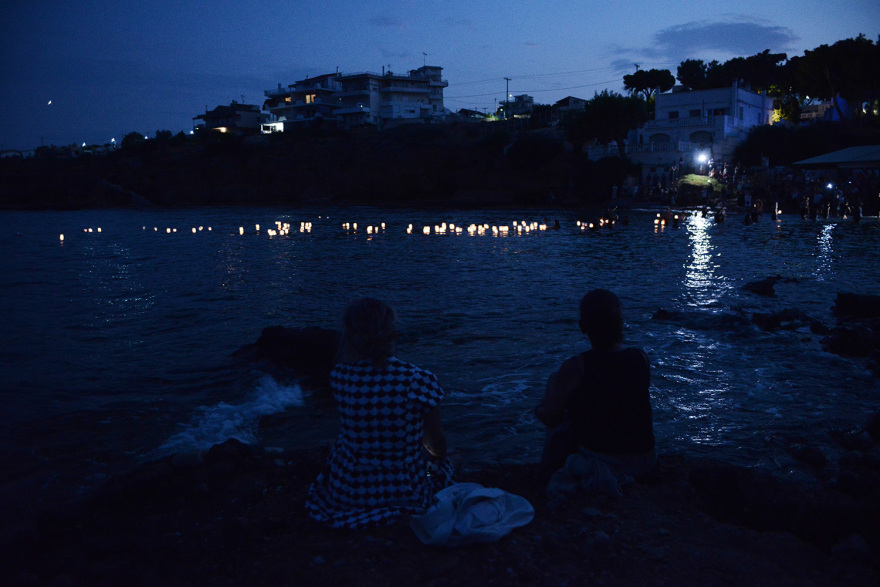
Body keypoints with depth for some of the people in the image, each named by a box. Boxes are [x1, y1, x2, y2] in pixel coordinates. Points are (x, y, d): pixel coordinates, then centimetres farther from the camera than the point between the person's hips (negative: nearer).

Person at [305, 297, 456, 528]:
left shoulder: (338, 376, -13)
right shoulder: (418, 381, -23)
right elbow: (437, 446, -8)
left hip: (345, 494, 4)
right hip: (403, 495, -4)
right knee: (445, 461, 29)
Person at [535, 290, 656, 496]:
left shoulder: (574, 368, -19)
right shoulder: (641, 358, -7)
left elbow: (551, 417, -6)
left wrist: (540, 410, 16)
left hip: (593, 454, -4)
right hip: (641, 465, 4)